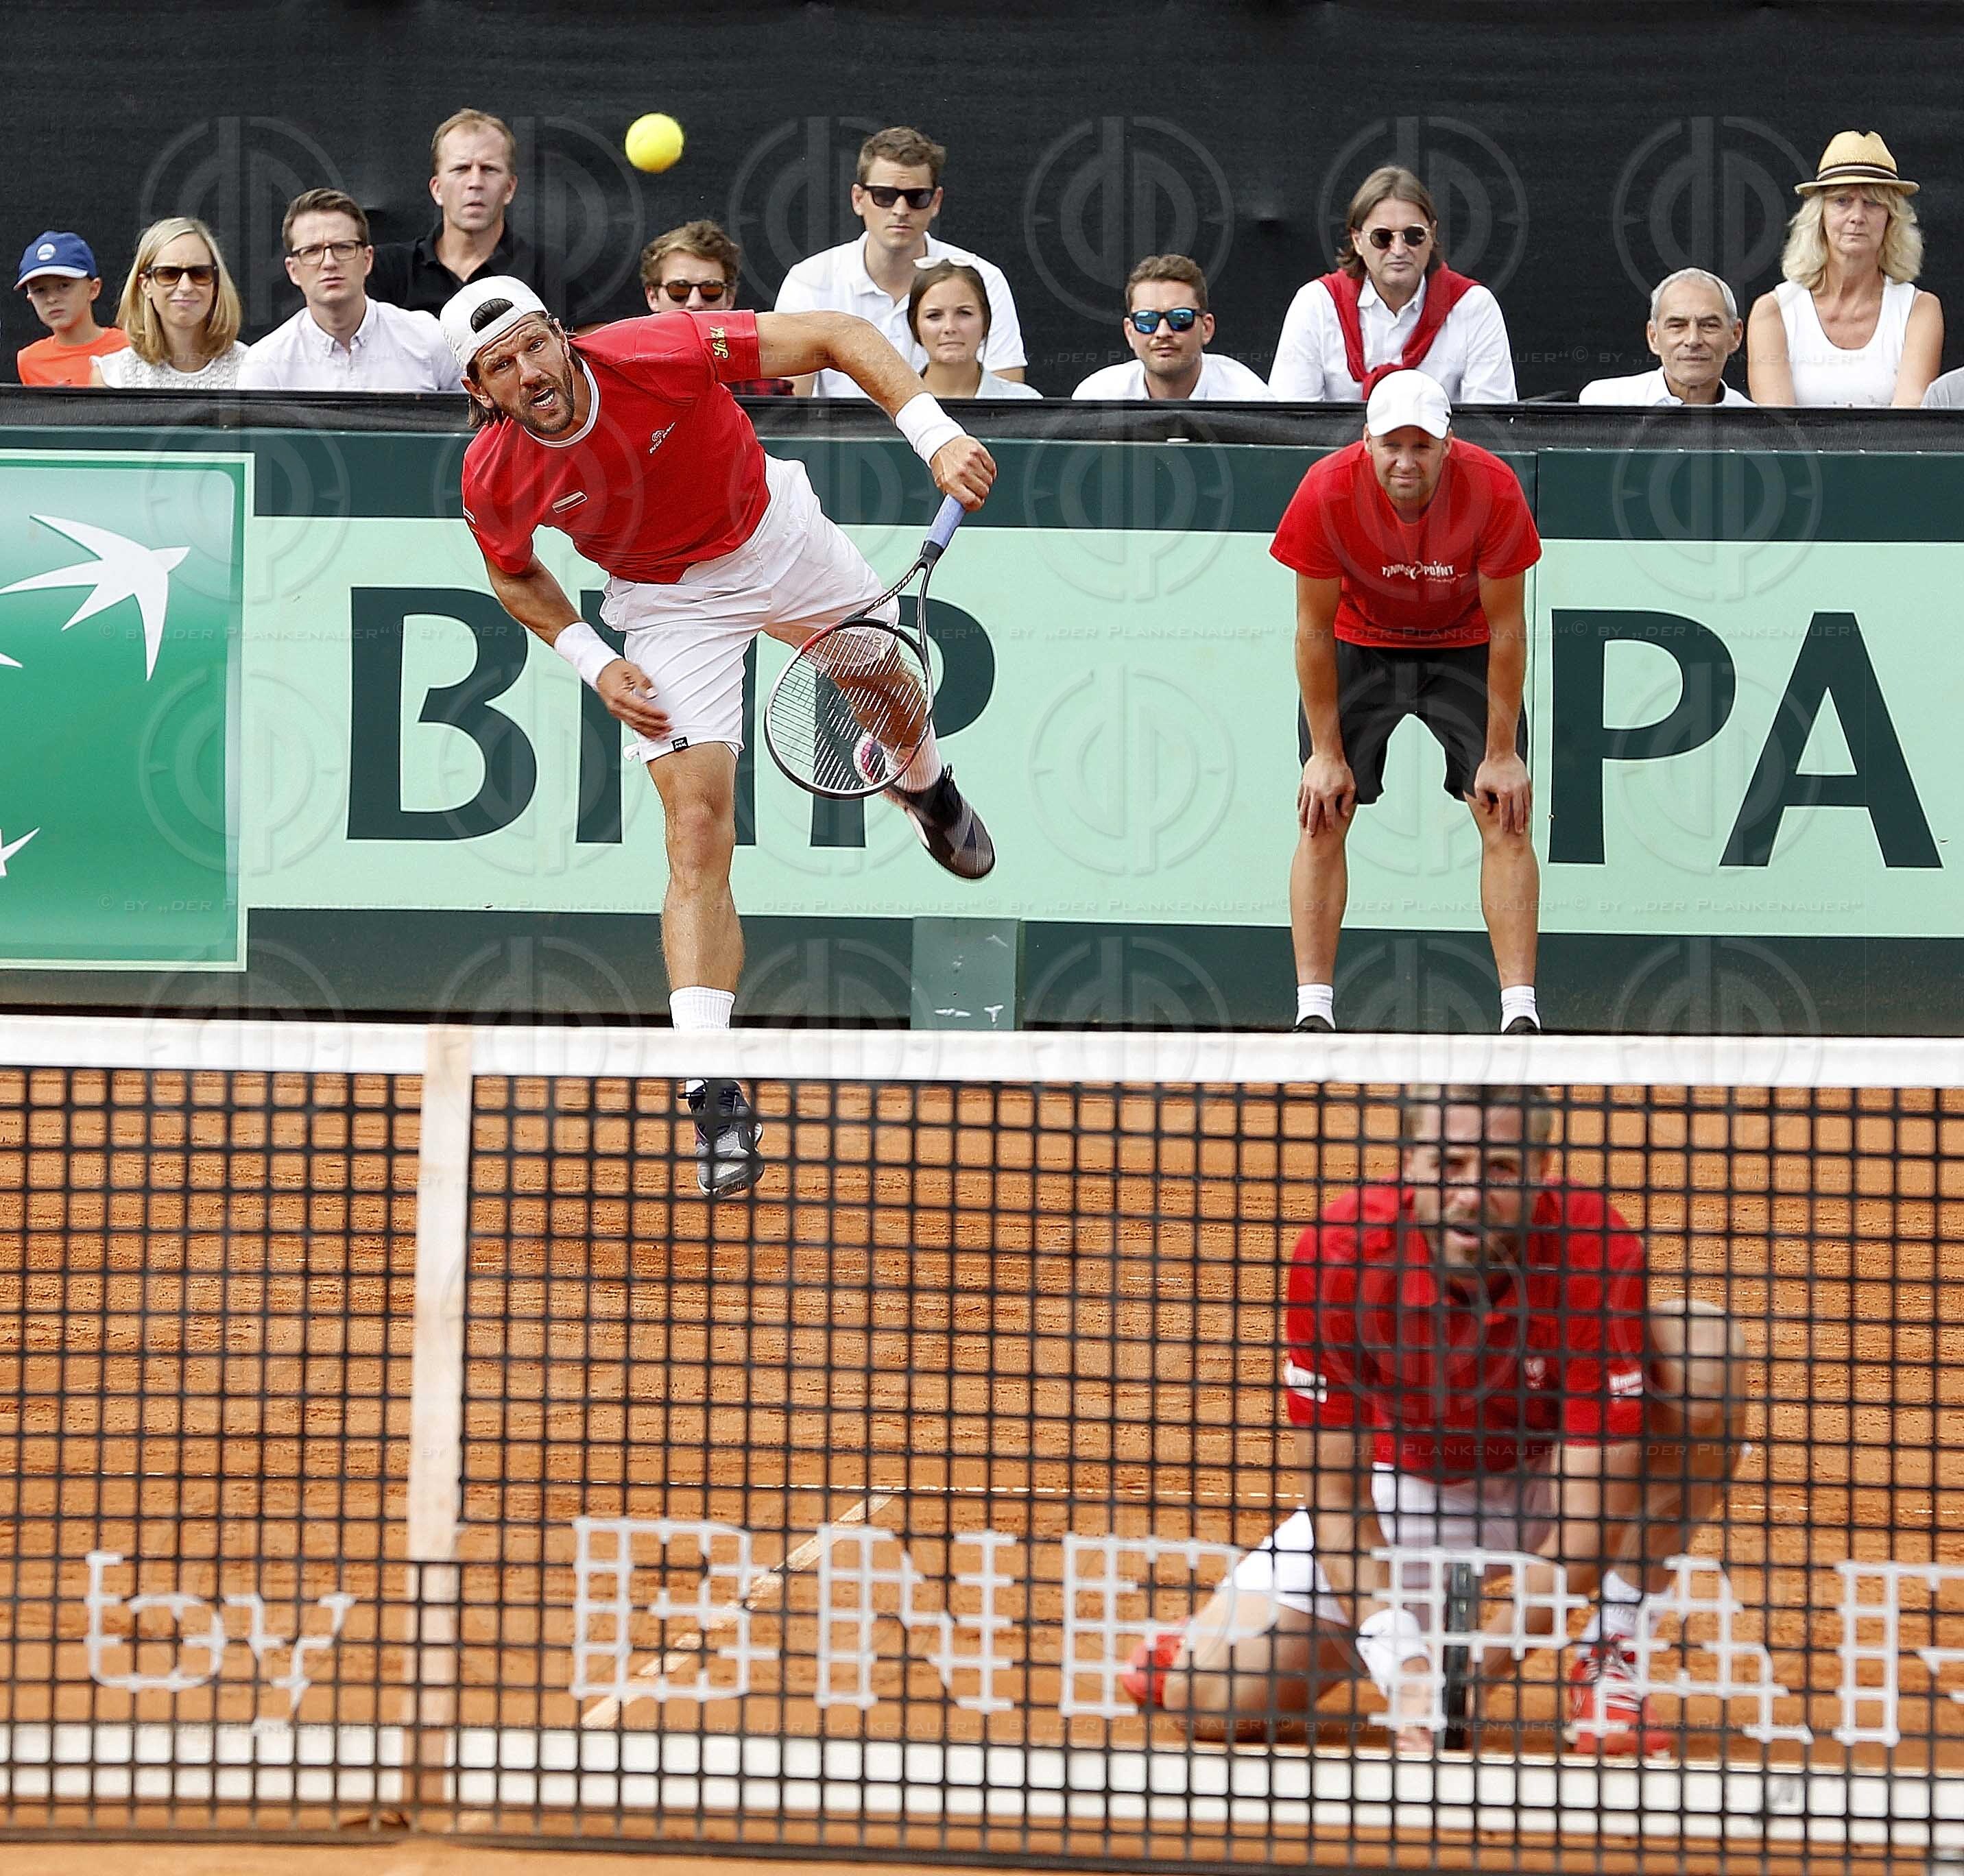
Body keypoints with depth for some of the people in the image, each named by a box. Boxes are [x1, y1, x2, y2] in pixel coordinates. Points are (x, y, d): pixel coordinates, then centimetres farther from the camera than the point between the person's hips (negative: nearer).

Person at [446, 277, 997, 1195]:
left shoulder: (657, 354, -34)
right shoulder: (493, 480, -25)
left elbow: (836, 335, -27)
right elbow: (515, 576, 0)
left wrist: (936, 437, -38)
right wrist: (595, 664, -15)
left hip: (777, 534, 1)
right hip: (668, 601, -1)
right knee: (697, 837, -13)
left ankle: (924, 786, 64)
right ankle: (712, 1096, -14)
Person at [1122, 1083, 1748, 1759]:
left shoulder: (1597, 1254, -31)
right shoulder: (1339, 1255, -28)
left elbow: (1591, 1523, -30)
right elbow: (1335, 1490, -21)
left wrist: (1465, 1673, -37)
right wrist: (1401, 1663, -34)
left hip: (1547, 1486, 0)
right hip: (1402, 1489, 0)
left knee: (1704, 1352, -30)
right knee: (1213, 1697, -18)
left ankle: (1610, 1659, -17)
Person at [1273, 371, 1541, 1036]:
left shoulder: (1492, 490, -29)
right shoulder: (1326, 493, -28)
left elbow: (1506, 631, -18)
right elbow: (1315, 631, -17)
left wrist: (1501, 752, -16)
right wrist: (1326, 751, -15)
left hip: (1466, 650, 0)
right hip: (1361, 646, 0)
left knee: (1506, 818, -11)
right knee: (1324, 816, -9)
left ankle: (1519, 1009, -11)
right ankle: (1313, 1009, -7)